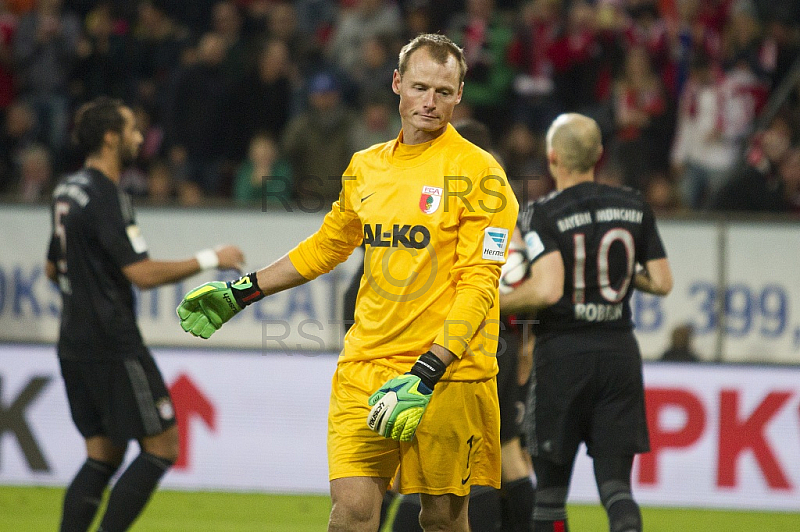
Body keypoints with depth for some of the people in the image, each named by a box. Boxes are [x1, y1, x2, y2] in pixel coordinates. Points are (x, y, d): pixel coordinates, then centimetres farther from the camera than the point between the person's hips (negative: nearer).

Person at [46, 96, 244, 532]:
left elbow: (53, 269, 23)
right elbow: (143, 274, -23)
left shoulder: (68, 190, 13)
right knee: (162, 446, -3)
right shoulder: (105, 198, -17)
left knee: (104, 454, 12)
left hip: (74, 345, 10)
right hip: (113, 346, -9)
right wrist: (210, 259, -15)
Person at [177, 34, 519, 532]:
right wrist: (240, 293, 28)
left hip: (447, 374, -4)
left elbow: (478, 284, -13)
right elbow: (327, 245, 27)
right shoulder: (365, 167, 11)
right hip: (365, 365, 4)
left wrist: (426, 375, -21)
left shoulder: (477, 171, -6)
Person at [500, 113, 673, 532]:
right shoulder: (633, 207, 5)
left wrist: (496, 304, -5)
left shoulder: (542, 214, -9)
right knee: (615, 484, 1)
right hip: (620, 351, 3)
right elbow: (662, 282, 6)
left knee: (550, 489, 9)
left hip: (563, 352, -3)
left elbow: (546, 290, -21)